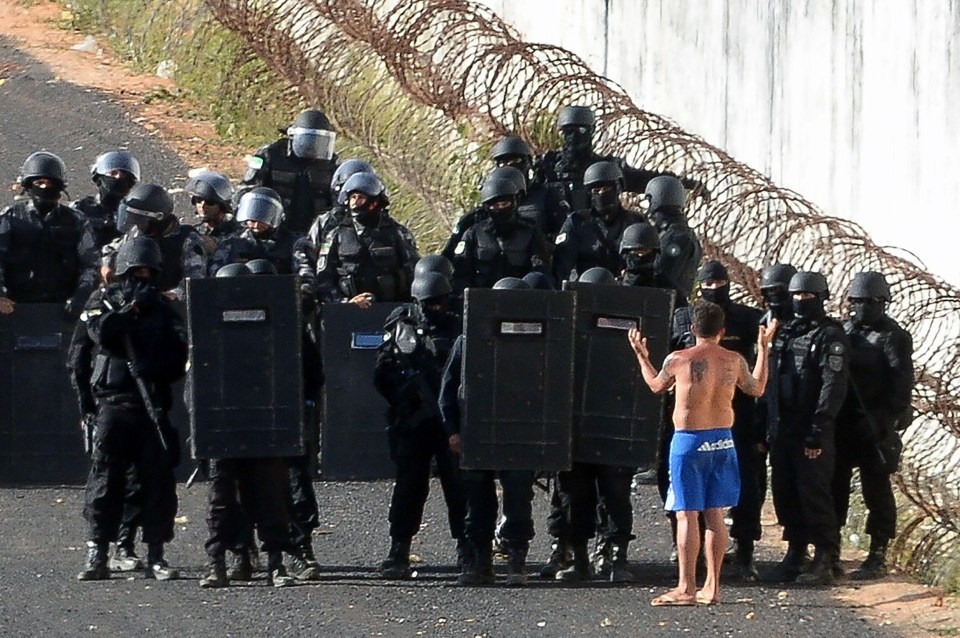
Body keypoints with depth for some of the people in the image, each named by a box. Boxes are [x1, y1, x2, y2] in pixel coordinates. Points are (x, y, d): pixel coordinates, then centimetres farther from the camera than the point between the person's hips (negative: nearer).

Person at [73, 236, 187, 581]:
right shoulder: (103, 301, 8)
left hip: (153, 406, 2)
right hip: (114, 406, -2)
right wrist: (132, 308, -13)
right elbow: (100, 332, -13)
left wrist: (152, 367, -11)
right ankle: (96, 556, -2)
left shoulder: (161, 307, 12)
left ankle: (155, 556, 5)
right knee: (104, 479, -4)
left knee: (158, 480, 0)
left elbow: (180, 354, 5)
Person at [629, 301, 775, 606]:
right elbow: (757, 388, 18)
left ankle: (687, 588, -4)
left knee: (687, 515, -2)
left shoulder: (678, 360, -10)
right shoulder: (734, 361, -1)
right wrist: (763, 348, 28)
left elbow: (656, 386, 10)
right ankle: (712, 586, 13)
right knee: (715, 514, 11)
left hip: (689, 442, -4)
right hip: (722, 441, 4)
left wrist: (642, 356, 26)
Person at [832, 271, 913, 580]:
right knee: (834, 485, 10)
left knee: (876, 489, -2)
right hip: (843, 424, 7)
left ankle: (877, 558, 3)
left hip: (874, 427, -7)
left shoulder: (893, 337, -8)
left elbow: (901, 384, -13)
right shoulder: (845, 331, 13)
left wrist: (886, 419, -20)